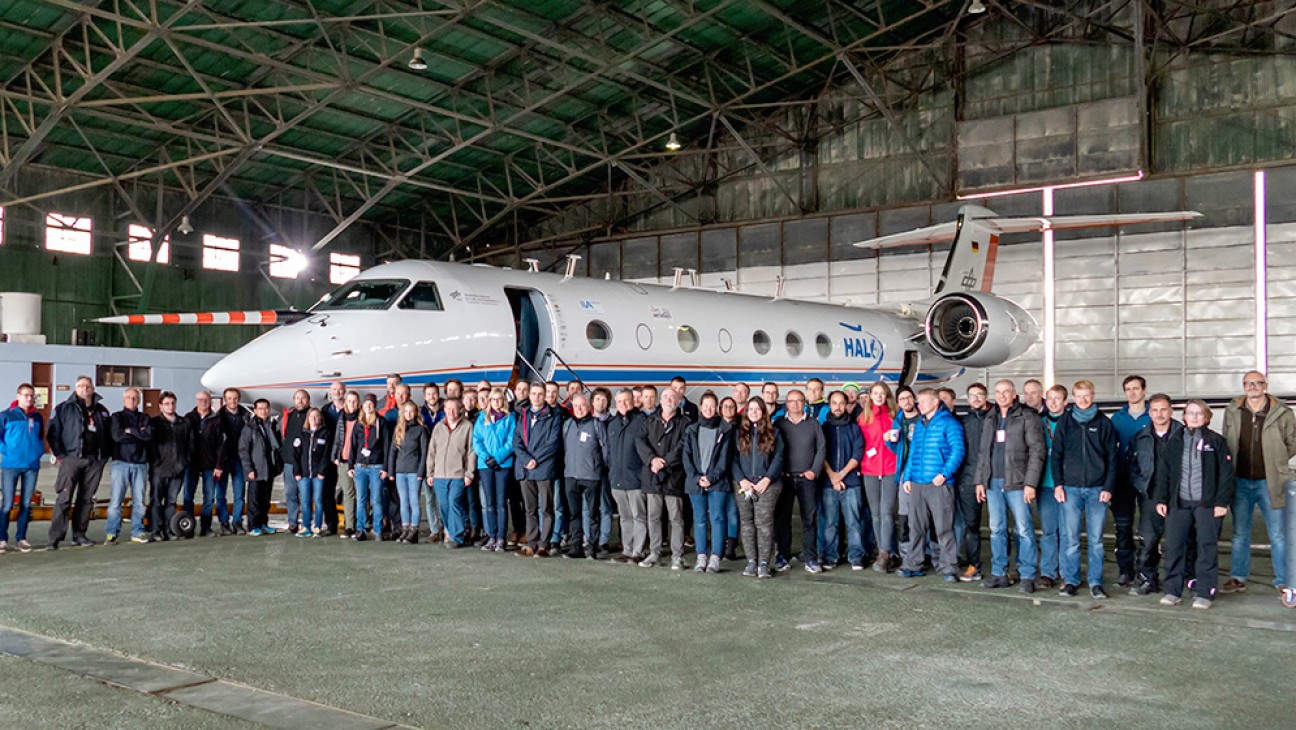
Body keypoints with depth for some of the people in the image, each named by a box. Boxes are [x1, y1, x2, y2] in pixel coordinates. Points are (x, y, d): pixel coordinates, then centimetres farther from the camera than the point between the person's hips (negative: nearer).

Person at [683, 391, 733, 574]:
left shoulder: (724, 430, 4)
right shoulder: (691, 430, 10)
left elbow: (725, 457, -2)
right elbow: (687, 456, 5)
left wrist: (712, 477, -11)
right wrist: (696, 477, -7)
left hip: (717, 482, -2)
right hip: (695, 481, 2)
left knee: (717, 518, -5)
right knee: (699, 520, 4)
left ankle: (715, 558, -4)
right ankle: (701, 557, 7)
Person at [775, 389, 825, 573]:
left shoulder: (813, 424, 8)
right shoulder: (779, 424, 8)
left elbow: (821, 449, 5)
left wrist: (814, 470, -4)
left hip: (807, 478, 0)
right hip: (784, 478, 0)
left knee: (810, 518, -1)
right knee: (782, 518, 1)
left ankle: (810, 558, 5)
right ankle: (783, 557, 9)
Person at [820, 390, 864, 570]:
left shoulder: (854, 428, 10)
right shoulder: (823, 427, 10)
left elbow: (858, 454, 2)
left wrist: (841, 474, -7)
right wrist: (831, 475, -8)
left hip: (851, 481, 0)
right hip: (827, 482, 0)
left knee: (853, 521, -2)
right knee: (829, 522, 1)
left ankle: (856, 557, 4)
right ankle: (829, 557, 8)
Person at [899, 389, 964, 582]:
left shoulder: (949, 423, -2)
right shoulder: (918, 425, 18)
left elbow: (958, 450, -10)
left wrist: (944, 474, -18)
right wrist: (907, 477, 12)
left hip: (939, 484, -6)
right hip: (917, 484, 6)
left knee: (944, 528, -4)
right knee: (916, 526, 9)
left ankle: (949, 569, 0)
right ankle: (912, 565, 17)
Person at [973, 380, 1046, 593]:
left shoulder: (1027, 418, -3)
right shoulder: (990, 420, 16)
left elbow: (1037, 451, -9)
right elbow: (982, 452, 19)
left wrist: (1030, 483, -14)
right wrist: (979, 480, 11)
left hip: (1016, 483, -6)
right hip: (993, 483, 6)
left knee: (1024, 529, -3)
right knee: (996, 529, 9)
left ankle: (1028, 576, 2)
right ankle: (998, 573, 16)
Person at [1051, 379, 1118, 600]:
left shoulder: (1104, 423, 6)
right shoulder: (1065, 422, 7)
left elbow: (1112, 457, 5)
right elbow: (1056, 455, 6)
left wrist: (1108, 487, -3)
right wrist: (1057, 484, -3)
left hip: (1097, 489, 0)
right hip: (1070, 488, 0)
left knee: (1096, 538, 3)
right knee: (1070, 538, 1)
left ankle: (1096, 582, 11)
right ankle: (1070, 580, 9)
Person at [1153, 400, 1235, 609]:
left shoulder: (1216, 441, 2)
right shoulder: (1174, 441, 10)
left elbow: (1226, 473, -2)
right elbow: (1163, 471, 10)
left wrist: (1222, 502, -8)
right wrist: (1160, 499, 4)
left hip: (1207, 503, -2)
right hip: (1179, 503, 3)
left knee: (1207, 546, -2)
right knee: (1173, 545, 0)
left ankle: (1205, 593, 5)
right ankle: (1172, 590, 8)